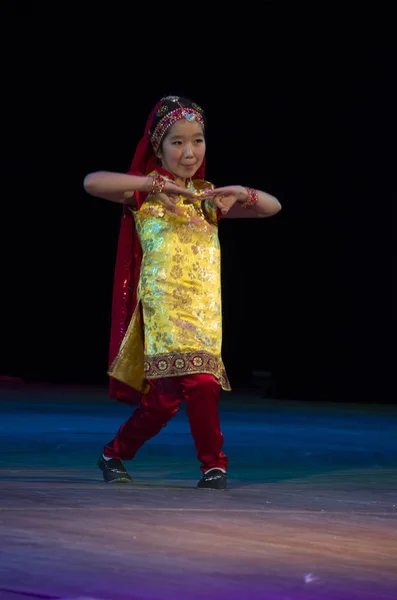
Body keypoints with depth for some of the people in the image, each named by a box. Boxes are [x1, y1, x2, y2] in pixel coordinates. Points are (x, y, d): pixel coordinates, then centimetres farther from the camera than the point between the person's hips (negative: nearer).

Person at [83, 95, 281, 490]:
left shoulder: (207, 196, 17)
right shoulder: (144, 193, 4)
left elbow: (272, 207, 17)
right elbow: (92, 182, -14)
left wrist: (241, 193, -4)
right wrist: (155, 184, -19)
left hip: (205, 306, 5)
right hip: (164, 302, -5)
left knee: (168, 394, -2)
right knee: (199, 380, -21)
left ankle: (114, 455, 16)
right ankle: (213, 464, -6)